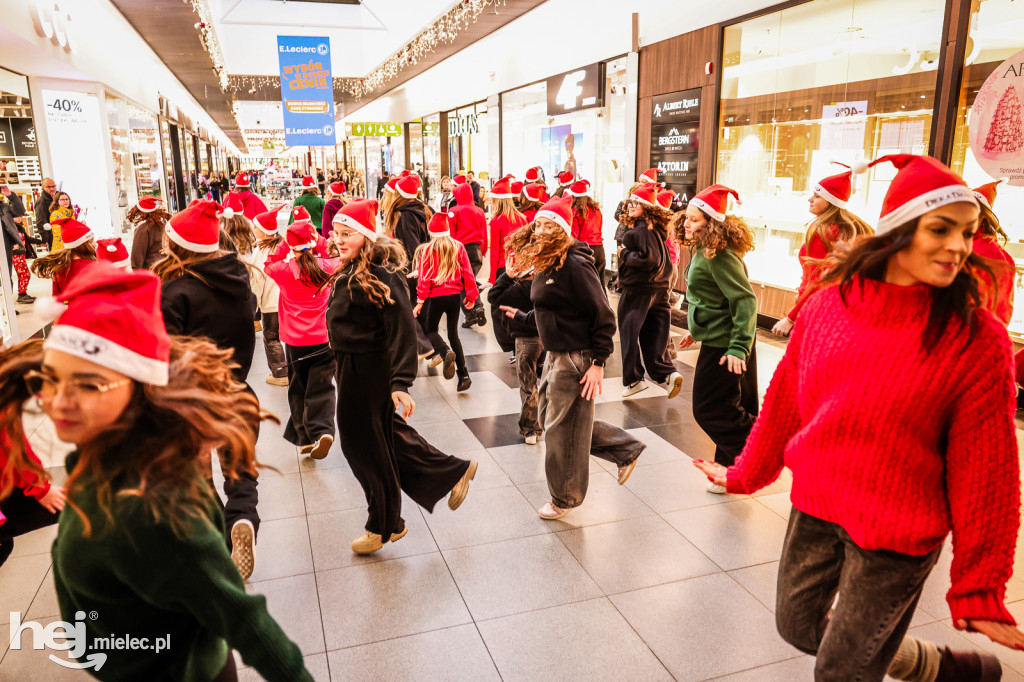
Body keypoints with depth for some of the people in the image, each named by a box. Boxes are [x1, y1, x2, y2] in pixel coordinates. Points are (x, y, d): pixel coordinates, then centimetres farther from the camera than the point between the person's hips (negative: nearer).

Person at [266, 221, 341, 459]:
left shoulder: (286, 270, -9)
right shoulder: (327, 267, -5)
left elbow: (269, 264, 14)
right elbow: (335, 258, 19)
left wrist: (284, 243, 6)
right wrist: (319, 240, 9)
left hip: (296, 341, 0)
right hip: (325, 338, 1)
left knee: (299, 390, 13)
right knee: (320, 388, 4)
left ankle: (305, 439, 17)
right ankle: (322, 430, -17)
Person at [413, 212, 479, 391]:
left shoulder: (427, 250, -4)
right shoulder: (458, 247, 2)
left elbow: (424, 277, -6)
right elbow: (467, 272, 2)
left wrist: (420, 301, -4)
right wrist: (471, 296, 9)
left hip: (436, 296, -3)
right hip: (455, 295, 3)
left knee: (430, 329, 15)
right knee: (453, 334, 13)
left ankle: (445, 352, -19)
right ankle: (463, 375, 3)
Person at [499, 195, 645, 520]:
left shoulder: (575, 266, -20)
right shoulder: (545, 265, 7)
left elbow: (603, 317, -19)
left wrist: (598, 363, -21)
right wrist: (522, 316, 27)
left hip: (575, 359, -10)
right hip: (555, 356, 10)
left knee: (564, 428, 4)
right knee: (551, 417, 18)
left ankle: (565, 498, 26)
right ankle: (626, 450, 32)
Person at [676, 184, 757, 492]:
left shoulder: (719, 256, -21)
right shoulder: (702, 251, 10)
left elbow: (745, 300, -25)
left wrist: (739, 346, -28)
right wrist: (696, 329, 24)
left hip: (723, 346, -10)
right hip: (716, 340, 10)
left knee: (710, 411, -1)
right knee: (732, 410, 17)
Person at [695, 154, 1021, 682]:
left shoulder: (976, 339, -14)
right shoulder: (829, 303, -5)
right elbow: (786, 399, 6)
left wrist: (980, 591, -7)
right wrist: (744, 474, 15)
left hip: (897, 534, -4)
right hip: (814, 506, 5)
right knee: (798, 627, 22)